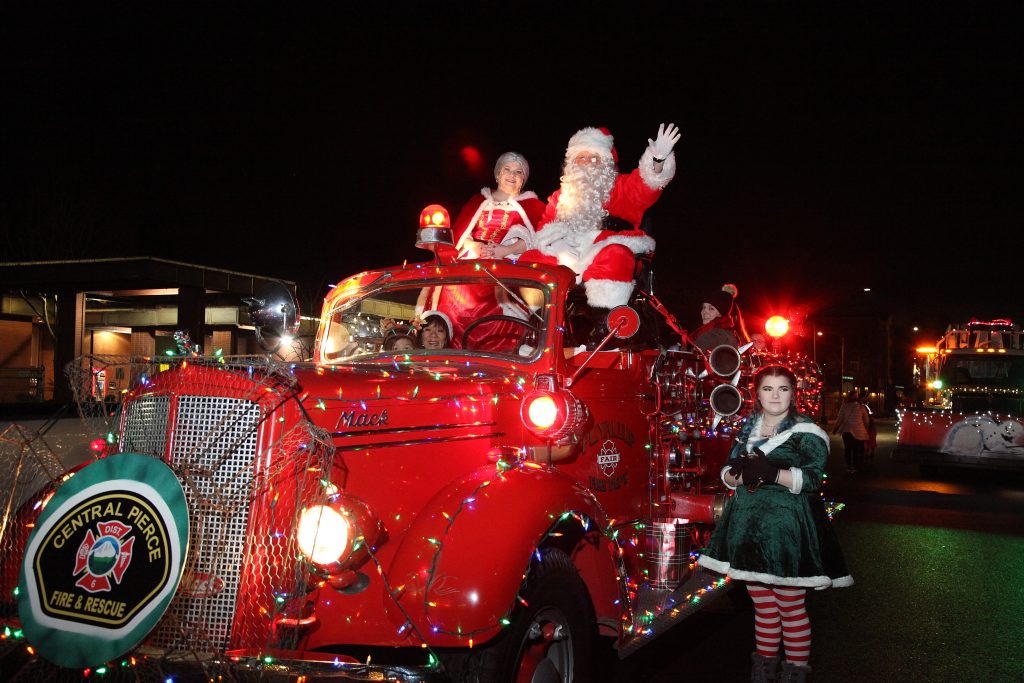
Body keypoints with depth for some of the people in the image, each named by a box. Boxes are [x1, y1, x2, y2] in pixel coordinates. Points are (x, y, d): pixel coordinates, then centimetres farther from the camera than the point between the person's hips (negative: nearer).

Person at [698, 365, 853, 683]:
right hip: (748, 527, 5)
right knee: (762, 604, 14)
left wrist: (771, 473, -26)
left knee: (790, 607, 2)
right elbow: (728, 473, 10)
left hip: (787, 529, -5)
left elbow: (812, 479, -14)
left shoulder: (806, 433, -4)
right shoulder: (746, 429, 13)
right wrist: (744, 474, -13)